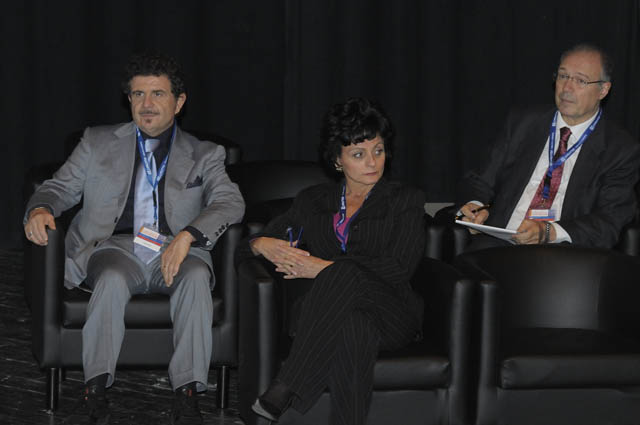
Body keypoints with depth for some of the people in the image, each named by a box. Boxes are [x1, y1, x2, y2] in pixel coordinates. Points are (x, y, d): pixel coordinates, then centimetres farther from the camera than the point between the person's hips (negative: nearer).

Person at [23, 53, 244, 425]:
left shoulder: (203, 155, 17)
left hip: (175, 253, 0)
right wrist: (41, 209, -7)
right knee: (113, 279, -35)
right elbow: (61, 187, 19)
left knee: (196, 276, -34)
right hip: (115, 246, 0)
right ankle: (96, 391, -32)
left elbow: (231, 202, 1)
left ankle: (188, 395, -34)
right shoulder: (98, 142, 22)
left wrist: (187, 235, -18)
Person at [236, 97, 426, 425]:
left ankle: (285, 389, -41)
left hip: (391, 315, -1)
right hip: (332, 311, 1)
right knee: (352, 329, -39)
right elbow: (248, 245, 19)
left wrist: (325, 268, -11)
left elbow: (399, 268, -4)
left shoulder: (405, 201, 12)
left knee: (344, 274, -36)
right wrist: (263, 244, -8)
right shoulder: (312, 201, 20)